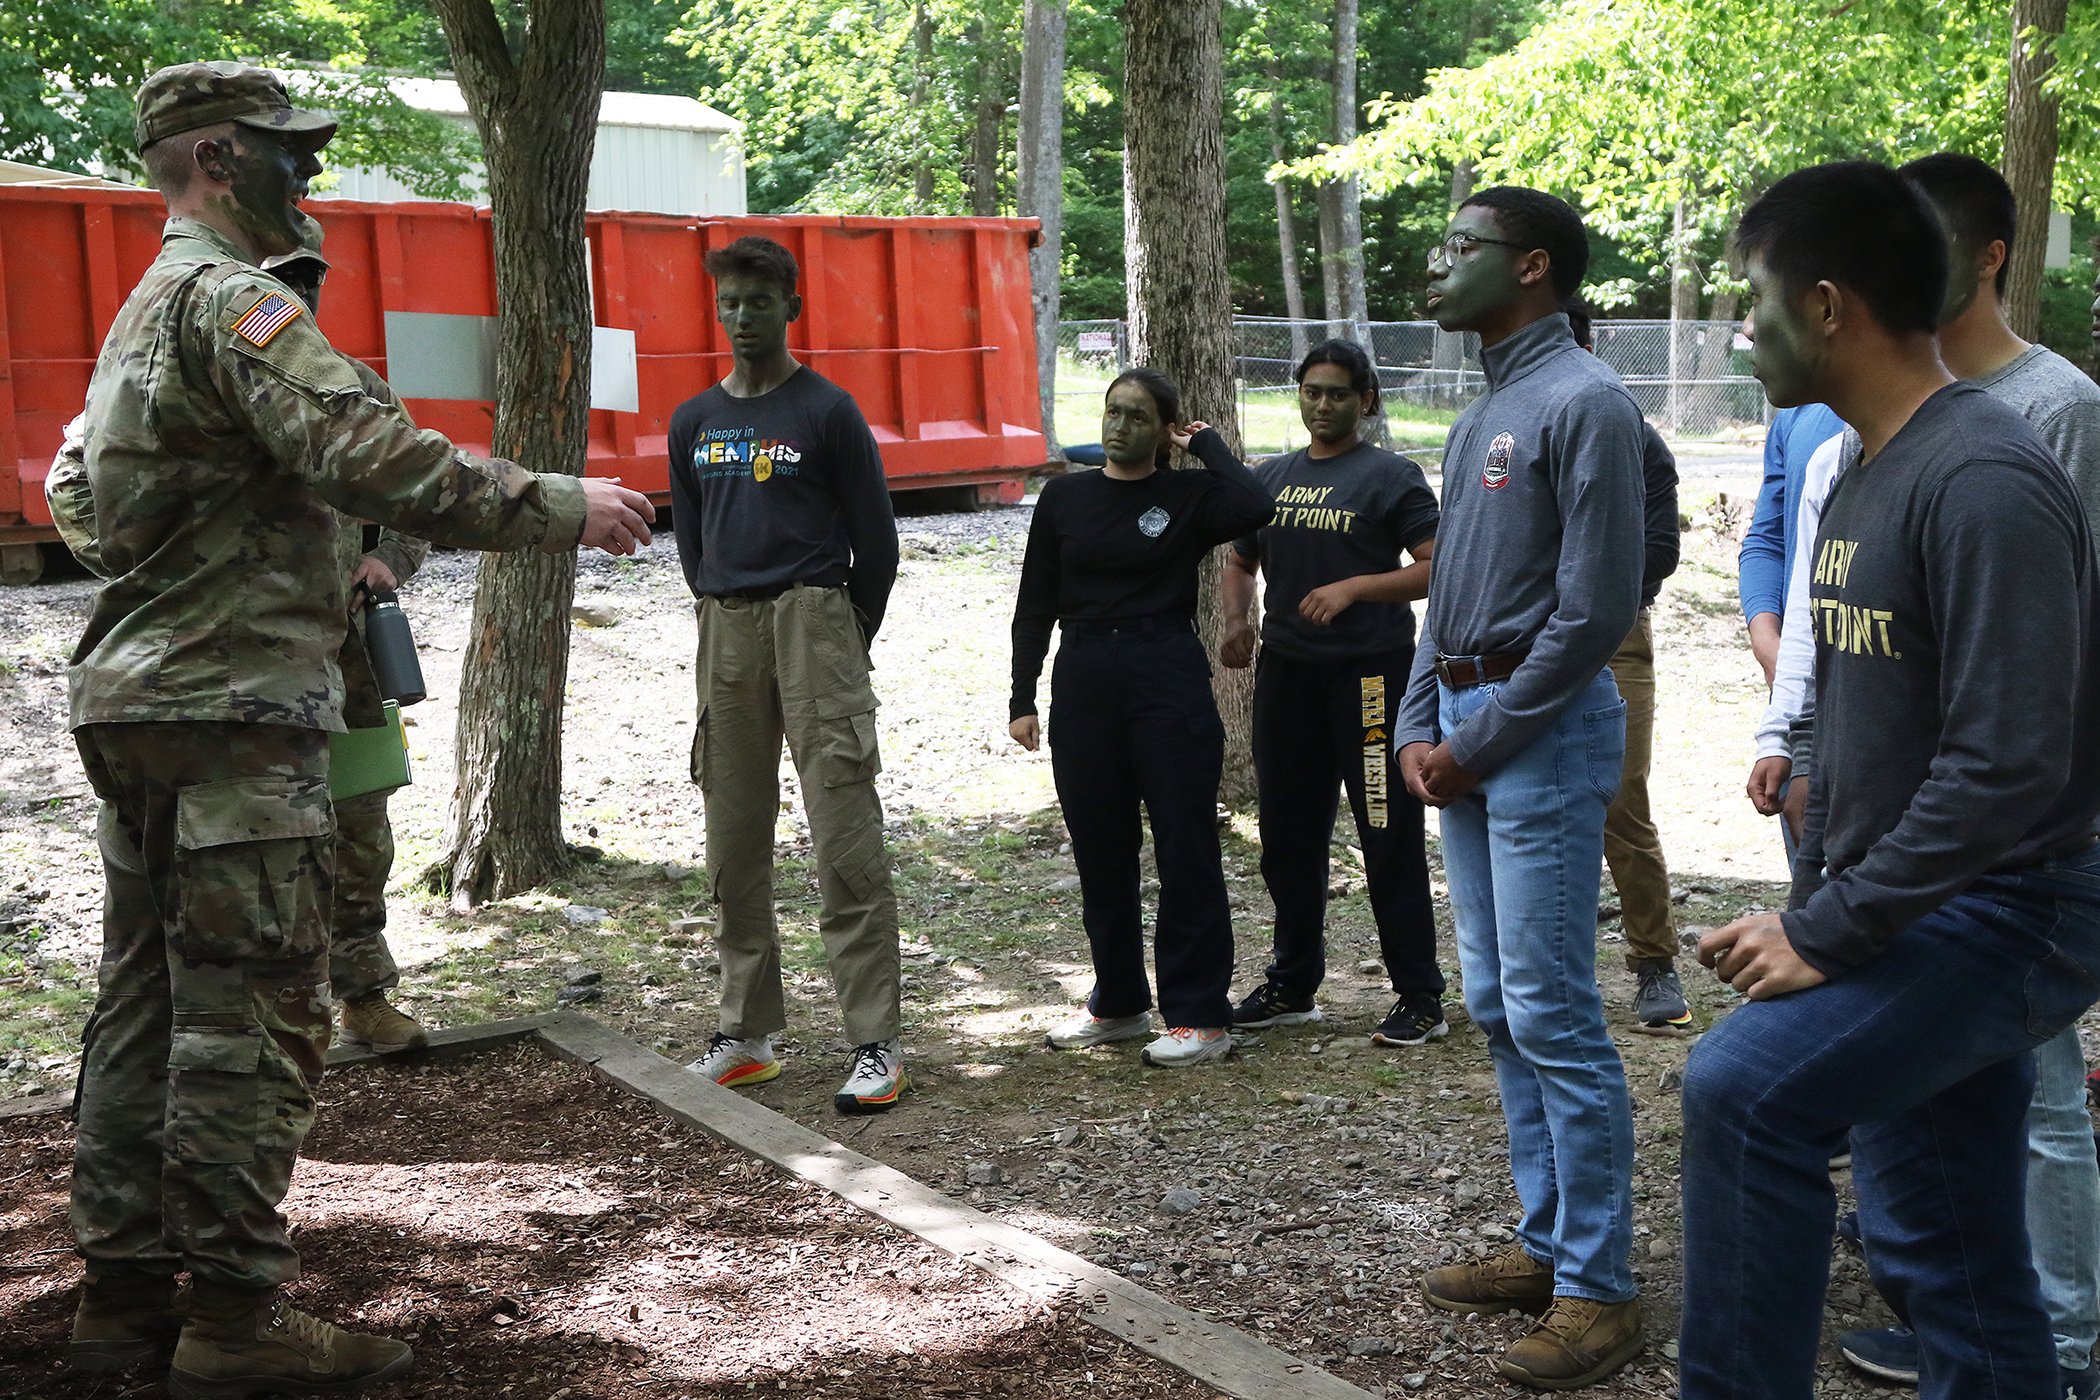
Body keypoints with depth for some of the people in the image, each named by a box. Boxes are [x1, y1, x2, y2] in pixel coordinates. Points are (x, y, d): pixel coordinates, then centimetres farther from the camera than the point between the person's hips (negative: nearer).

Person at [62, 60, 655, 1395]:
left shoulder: (144, 311, 21)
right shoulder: (229, 297, -12)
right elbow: (372, 458, -24)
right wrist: (561, 505, -17)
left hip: (138, 698, 10)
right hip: (236, 702, -10)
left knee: (149, 999, 12)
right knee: (250, 1014, -6)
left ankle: (127, 1286, 20)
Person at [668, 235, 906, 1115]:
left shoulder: (827, 410, -2)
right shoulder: (694, 422, 13)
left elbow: (875, 540, 1)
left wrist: (844, 639, 6)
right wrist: (723, 616, 16)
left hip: (813, 621, -5)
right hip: (725, 632, 6)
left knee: (845, 838, -10)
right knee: (734, 843, 9)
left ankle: (875, 1044, -8)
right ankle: (749, 1032, 19)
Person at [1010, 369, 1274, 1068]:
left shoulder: (1188, 496, 1)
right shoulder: (1065, 497, 9)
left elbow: (1255, 507, -22)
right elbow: (1035, 604, 9)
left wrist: (1206, 444, -7)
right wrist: (1022, 698, 3)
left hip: (1170, 679, -3)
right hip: (1083, 683, 4)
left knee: (1185, 848, -1)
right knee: (1100, 853, 10)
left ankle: (1199, 1015, 6)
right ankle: (1119, 1003, 24)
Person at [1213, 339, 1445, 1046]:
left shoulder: (1391, 476, -2)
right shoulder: (1269, 478, 15)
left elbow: (1438, 568, -10)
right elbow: (1238, 563, 24)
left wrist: (1353, 588, -19)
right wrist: (1236, 621, 4)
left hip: (1371, 672, -6)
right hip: (1285, 671, 6)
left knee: (1390, 839, -5)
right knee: (1287, 834, 12)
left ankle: (1420, 998, 3)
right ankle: (1292, 985, 25)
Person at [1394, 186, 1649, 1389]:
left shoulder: (1583, 401, -11)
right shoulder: (1483, 411, 17)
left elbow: (1596, 607, -17)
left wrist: (1480, 742, -14)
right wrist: (1420, 727, 8)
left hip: (1542, 731, -9)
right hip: (1468, 729, 9)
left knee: (1553, 1016, -7)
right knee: (1499, 1008, 13)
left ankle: (1599, 1289, 2)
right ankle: (1547, 1244, 24)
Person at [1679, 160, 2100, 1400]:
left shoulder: (1984, 481, -19)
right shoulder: (1867, 477, 11)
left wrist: (1826, 937, -21)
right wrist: (1805, 913, 10)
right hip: (1909, 922, 9)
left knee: (1745, 1088, -28)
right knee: (1947, 1266, 13)